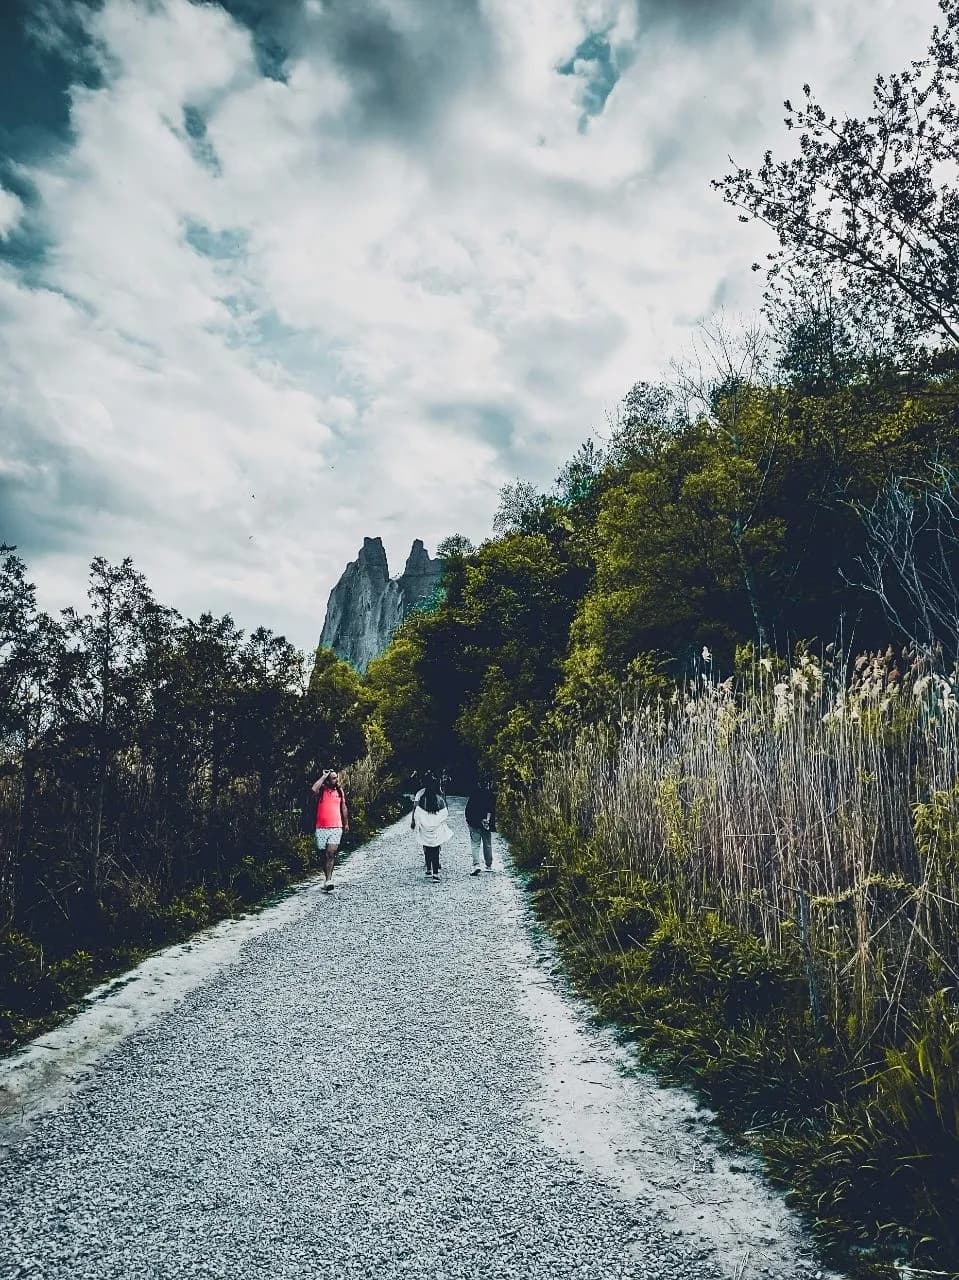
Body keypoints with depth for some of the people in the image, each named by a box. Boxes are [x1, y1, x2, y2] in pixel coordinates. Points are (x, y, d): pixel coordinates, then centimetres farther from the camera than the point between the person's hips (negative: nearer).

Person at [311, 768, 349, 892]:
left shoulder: (340, 791, 9)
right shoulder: (321, 790, 0)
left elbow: (344, 808, 19)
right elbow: (313, 789, -25)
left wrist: (346, 823, 20)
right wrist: (323, 776, -15)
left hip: (336, 827, 0)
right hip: (321, 828, 0)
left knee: (331, 853, -14)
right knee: (323, 855, 8)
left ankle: (328, 881, -20)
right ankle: (328, 879, 23)